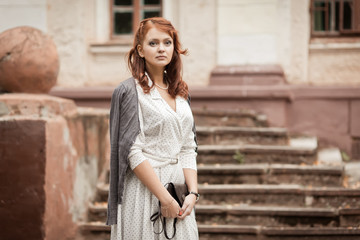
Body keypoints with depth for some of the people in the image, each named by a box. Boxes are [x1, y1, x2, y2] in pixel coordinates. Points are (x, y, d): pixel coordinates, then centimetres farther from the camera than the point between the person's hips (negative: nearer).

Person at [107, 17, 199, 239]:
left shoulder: (181, 92, 12)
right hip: (144, 190, -6)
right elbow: (133, 153, -14)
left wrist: (193, 192, -3)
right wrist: (165, 198, -16)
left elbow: (188, 148, 10)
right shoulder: (130, 91, -7)